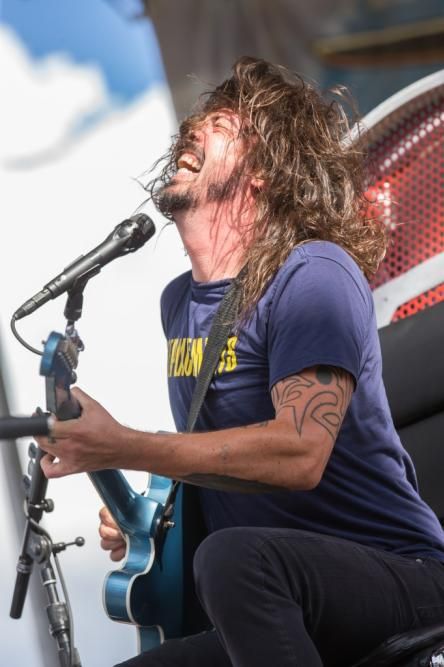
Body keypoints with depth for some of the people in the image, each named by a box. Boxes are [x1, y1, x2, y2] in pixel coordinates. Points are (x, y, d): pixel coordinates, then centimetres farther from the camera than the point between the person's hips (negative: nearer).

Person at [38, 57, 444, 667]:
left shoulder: (314, 275, -13)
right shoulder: (179, 301, 14)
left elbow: (299, 453, -26)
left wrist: (120, 448, -26)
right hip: (276, 616, 8)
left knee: (234, 556, -36)